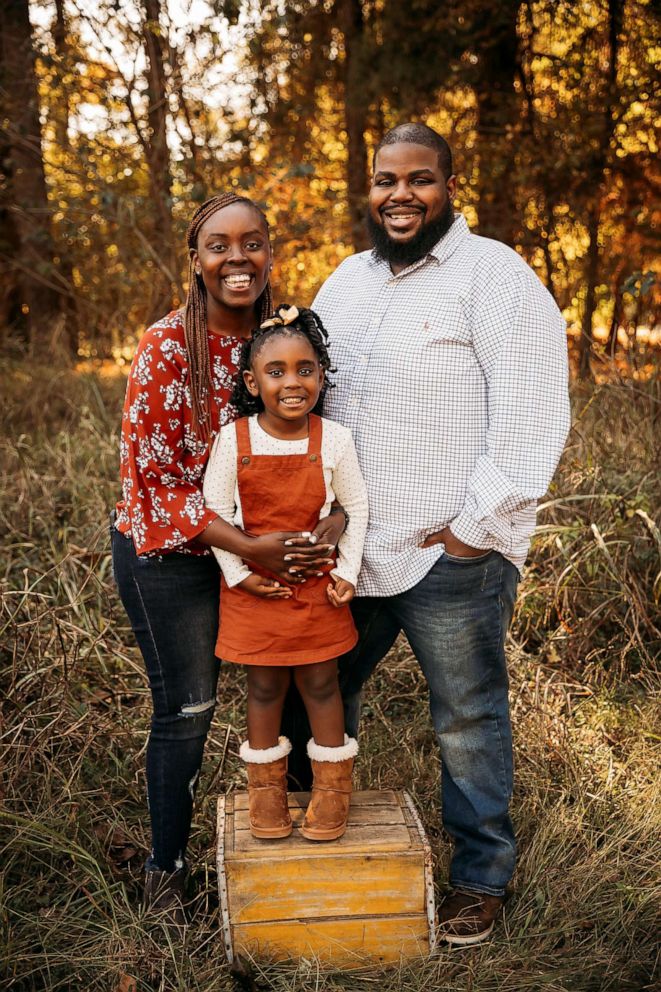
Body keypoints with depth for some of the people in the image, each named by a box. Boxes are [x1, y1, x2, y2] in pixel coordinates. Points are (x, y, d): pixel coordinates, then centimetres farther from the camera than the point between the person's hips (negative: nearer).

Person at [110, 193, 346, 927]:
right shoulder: (167, 347, -19)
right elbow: (152, 480, -18)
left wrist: (334, 516, -19)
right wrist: (247, 548, -27)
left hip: (252, 545, 5)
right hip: (167, 551, -5)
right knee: (186, 708, 4)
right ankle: (165, 869, 25)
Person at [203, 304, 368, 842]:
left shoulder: (334, 440, -9)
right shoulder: (233, 440, -10)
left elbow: (357, 508, 2)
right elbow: (214, 509, -2)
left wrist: (347, 572, -3)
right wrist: (238, 573, -7)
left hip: (318, 585, 0)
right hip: (253, 587, 0)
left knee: (320, 682, 9)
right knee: (264, 685, 11)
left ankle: (333, 782, 27)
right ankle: (266, 782, 29)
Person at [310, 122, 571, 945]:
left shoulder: (494, 276, -9)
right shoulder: (347, 281, 13)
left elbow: (532, 415, -16)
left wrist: (475, 528, -16)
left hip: (449, 556, -6)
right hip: (344, 548, 7)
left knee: (467, 721, 7)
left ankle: (481, 877, 26)